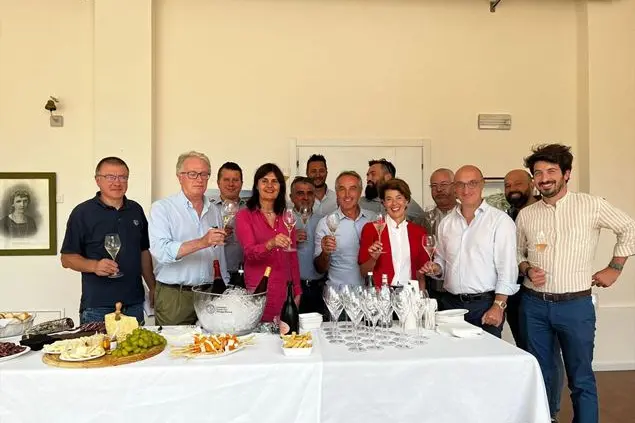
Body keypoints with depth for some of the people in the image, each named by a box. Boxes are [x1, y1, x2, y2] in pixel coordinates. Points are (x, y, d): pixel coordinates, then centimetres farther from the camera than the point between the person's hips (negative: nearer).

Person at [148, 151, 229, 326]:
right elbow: (160, 251, -20)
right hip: (173, 297, -4)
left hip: (209, 295, 4)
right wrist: (202, 242, -29)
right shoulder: (162, 208, -5)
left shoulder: (214, 211, 12)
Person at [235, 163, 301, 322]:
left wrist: (297, 291, 10)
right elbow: (249, 252, -13)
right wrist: (271, 244, -33)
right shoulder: (245, 215, -1)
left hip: (285, 291, 4)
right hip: (257, 290, -3)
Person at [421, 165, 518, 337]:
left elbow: (507, 268, -10)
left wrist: (498, 306, -15)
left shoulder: (500, 220, -5)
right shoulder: (446, 222, 10)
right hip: (450, 303, 4)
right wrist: (435, 268, -2)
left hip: (485, 304, -4)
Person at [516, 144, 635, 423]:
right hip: (534, 305, 3)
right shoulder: (525, 215, 4)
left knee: (581, 379, 8)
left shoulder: (592, 206, -4)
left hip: (575, 305, -2)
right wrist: (527, 269, -5)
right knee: (540, 375, 13)